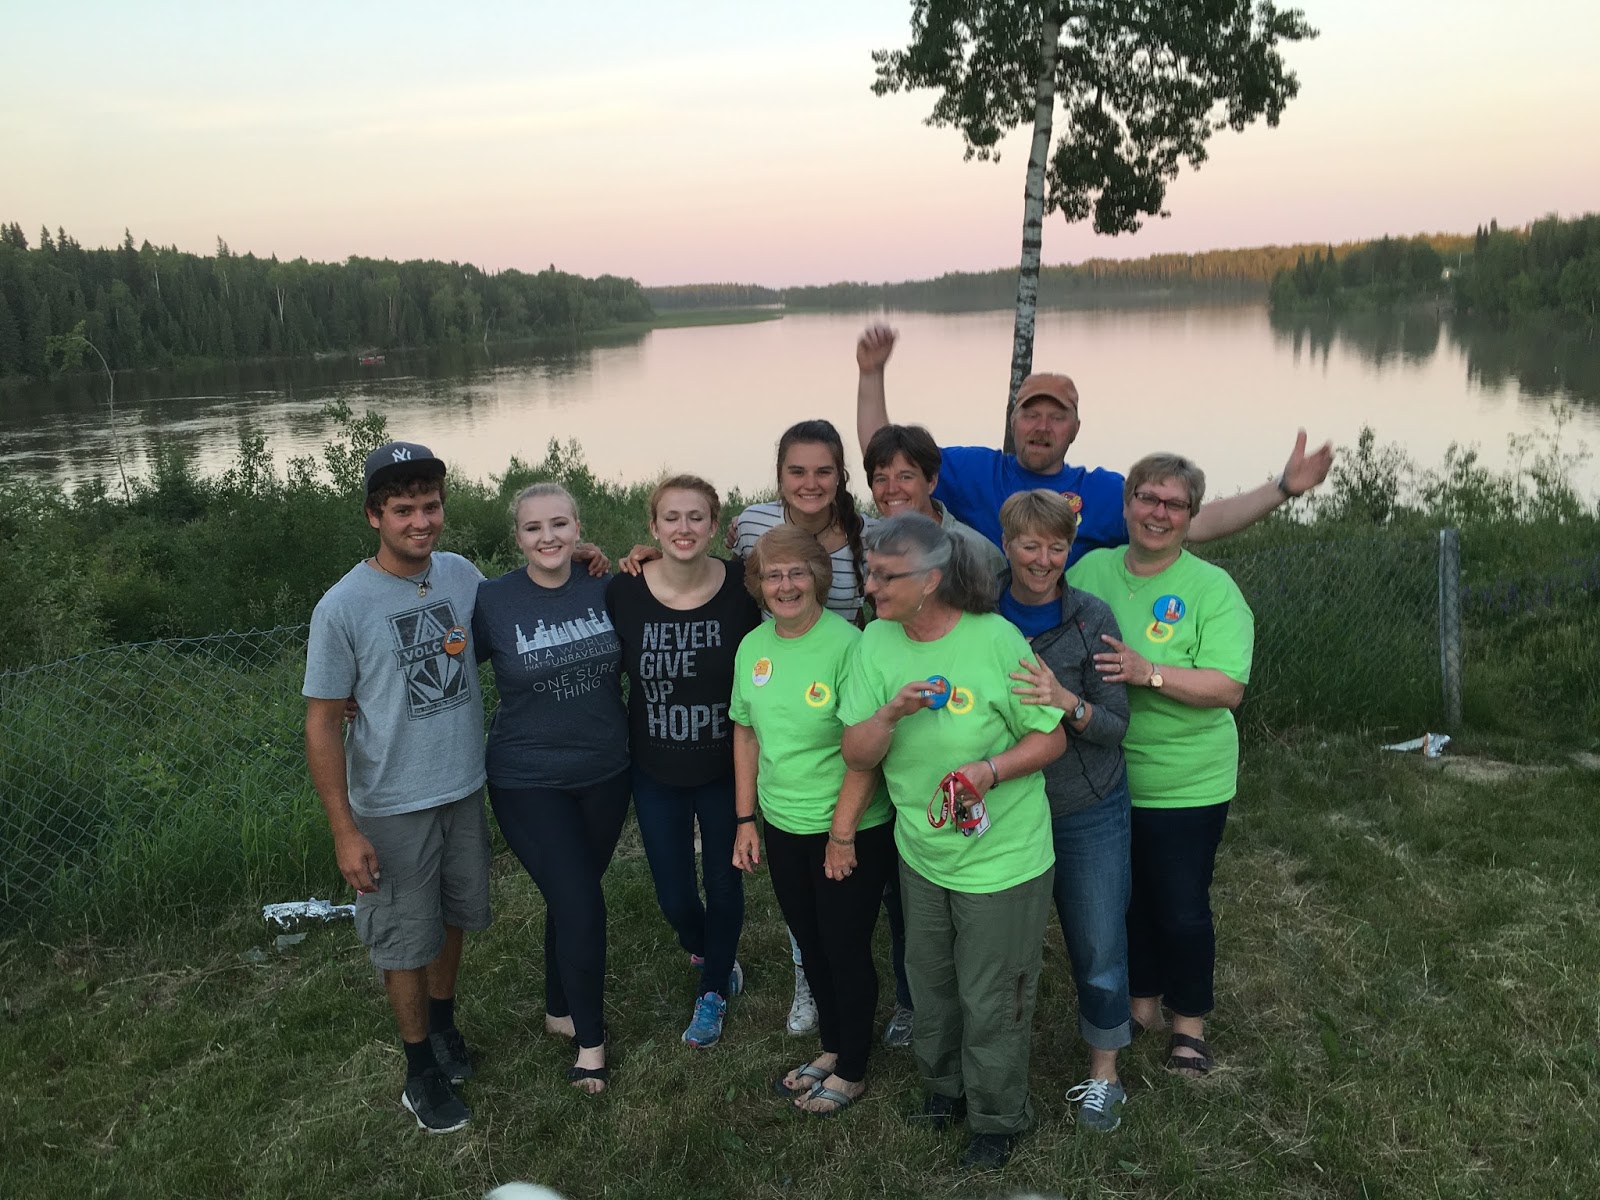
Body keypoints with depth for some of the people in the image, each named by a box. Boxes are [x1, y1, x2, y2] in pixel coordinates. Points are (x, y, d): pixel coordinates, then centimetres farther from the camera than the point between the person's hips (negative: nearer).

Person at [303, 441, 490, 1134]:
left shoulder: (462, 574, -5)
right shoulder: (343, 607, -18)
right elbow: (322, 724, -13)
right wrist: (344, 831, -16)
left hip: (465, 788, 5)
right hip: (392, 806, -4)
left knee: (453, 918, 22)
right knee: (406, 940, 11)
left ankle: (443, 1022, 47)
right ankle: (421, 1068, 32)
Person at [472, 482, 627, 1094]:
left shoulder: (606, 589, -3)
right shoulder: (491, 600, -12)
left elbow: (634, 660, 10)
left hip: (605, 773, 3)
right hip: (530, 783, -3)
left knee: (571, 898, 18)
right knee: (582, 907, -4)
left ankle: (560, 1010, 41)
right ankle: (591, 1038, 19)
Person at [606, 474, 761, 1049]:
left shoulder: (740, 586, -14)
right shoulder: (623, 592, -13)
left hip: (724, 769, -1)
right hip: (657, 773, 1)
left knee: (724, 883, 14)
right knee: (674, 897, 11)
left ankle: (713, 991, 41)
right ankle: (709, 953, 47)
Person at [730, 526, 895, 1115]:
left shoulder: (846, 645, -20)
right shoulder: (753, 646, 0)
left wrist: (842, 834, -18)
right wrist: (745, 818, 9)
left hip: (853, 831, -6)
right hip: (782, 826, 6)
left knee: (846, 948, 9)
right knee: (809, 944, 20)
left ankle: (852, 1071, 30)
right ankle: (831, 1049, 42)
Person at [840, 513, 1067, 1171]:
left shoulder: (996, 638, -21)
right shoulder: (877, 642, -8)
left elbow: (1051, 737, -12)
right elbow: (856, 754, -9)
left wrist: (986, 771, -28)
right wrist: (892, 713, -28)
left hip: (1002, 859, -4)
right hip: (921, 851, 4)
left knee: (991, 1001, 11)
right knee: (930, 984, 23)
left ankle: (997, 1116, 37)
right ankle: (943, 1079, 51)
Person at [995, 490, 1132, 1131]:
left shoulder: (1092, 618, -12)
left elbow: (1115, 725, -12)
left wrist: (1066, 702, -32)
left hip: (1088, 811, -1)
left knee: (1099, 947, 9)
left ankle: (1103, 1075, 31)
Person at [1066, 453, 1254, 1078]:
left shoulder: (1212, 588, -11)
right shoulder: (1089, 570, 0)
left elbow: (1228, 688, -19)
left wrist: (1147, 672, -32)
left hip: (1186, 786, -4)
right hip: (1104, 777, 4)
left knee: (1182, 909, 8)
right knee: (1123, 897, 18)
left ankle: (1188, 1020, 32)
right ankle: (1142, 1001, 41)